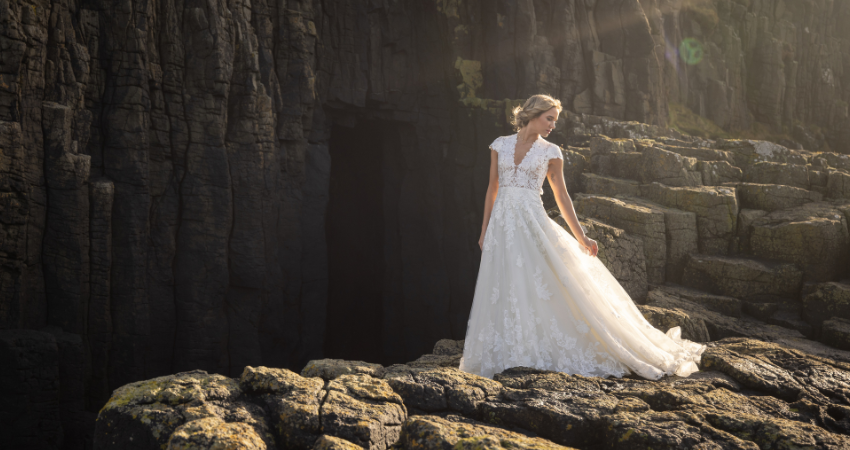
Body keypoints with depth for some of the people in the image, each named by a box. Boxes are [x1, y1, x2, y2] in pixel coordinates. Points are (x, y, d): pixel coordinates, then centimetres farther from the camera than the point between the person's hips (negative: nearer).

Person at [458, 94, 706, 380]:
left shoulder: (550, 152, 4)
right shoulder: (500, 145, 8)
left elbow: (562, 197, 6)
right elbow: (492, 190, 12)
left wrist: (581, 238, 2)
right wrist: (484, 231, 10)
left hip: (534, 224, -2)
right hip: (502, 225, 2)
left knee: (547, 289, -6)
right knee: (506, 293, 4)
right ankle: (514, 356, 13)